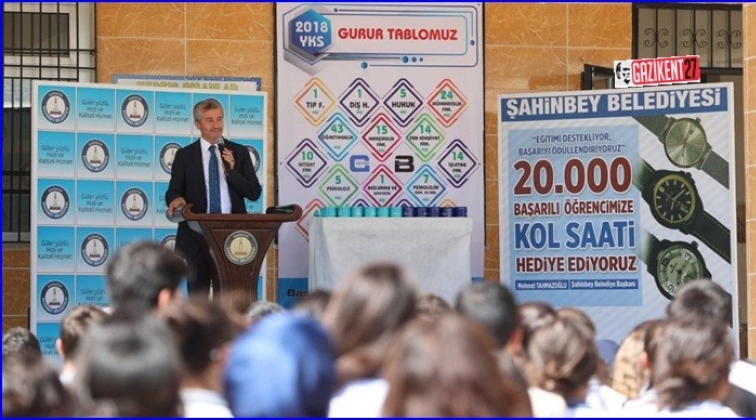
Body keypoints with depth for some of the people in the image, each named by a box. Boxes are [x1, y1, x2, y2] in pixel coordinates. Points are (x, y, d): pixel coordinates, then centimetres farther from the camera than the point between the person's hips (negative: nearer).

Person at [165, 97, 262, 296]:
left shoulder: (239, 152, 9)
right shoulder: (185, 155, 6)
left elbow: (255, 193, 5)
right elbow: (173, 191, 3)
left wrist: (232, 170, -10)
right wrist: (176, 199, -21)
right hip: (198, 235, -1)